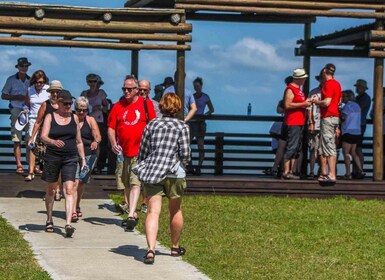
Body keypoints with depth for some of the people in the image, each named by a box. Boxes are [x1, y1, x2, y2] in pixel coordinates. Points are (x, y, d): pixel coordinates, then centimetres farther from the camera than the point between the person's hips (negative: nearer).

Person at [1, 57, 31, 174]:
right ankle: (19, 165, -2)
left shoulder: (31, 80, 12)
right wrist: (16, 97, -7)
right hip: (16, 111, -2)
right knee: (17, 139, -4)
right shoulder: (11, 80, 6)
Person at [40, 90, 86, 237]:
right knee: (51, 190, 12)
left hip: (70, 158, 1)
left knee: (69, 190, -13)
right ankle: (49, 220, 29)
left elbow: (79, 141, 14)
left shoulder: (74, 118, 8)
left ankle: (68, 223, -20)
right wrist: (54, 142, -32)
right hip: (52, 157, -1)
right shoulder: (50, 117, 1)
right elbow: (43, 136, -12)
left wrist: (83, 159, 10)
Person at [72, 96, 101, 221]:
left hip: (89, 155, 2)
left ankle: (77, 206, 35)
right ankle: (73, 211, -20)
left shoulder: (90, 121, 5)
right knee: (75, 182, -14)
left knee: (82, 183, 12)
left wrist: (96, 142, -27)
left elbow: (98, 136, -6)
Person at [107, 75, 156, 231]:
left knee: (135, 182, -15)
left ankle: (131, 215, -22)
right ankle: (133, 214, 27)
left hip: (140, 151, -4)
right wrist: (113, 144, -9)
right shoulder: (118, 106, 6)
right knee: (127, 184, 13)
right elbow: (111, 127, 7)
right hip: (123, 152, 4)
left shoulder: (146, 104, 1)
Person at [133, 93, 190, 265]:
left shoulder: (151, 124, 7)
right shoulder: (182, 126, 0)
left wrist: (142, 169, 21)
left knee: (153, 211, -7)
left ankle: (151, 250, -26)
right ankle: (175, 247, 34)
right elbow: (185, 154, -5)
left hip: (151, 171, 1)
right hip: (174, 173, -1)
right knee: (175, 210, 19)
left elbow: (143, 151, 7)